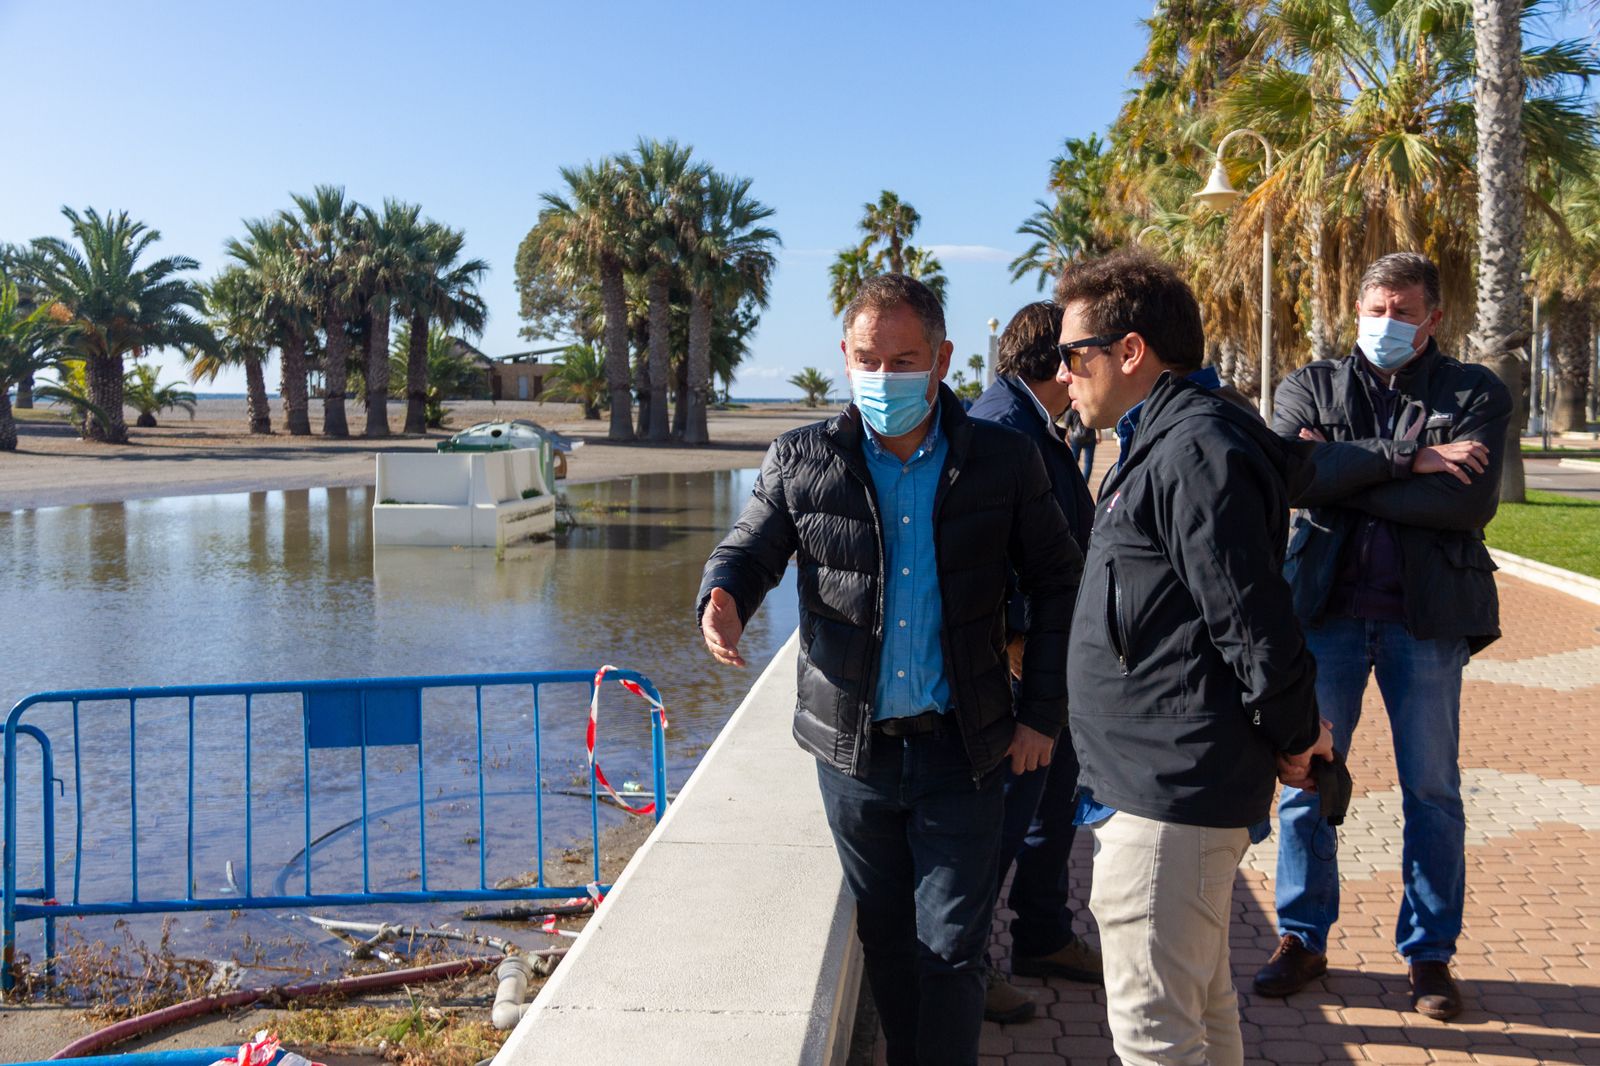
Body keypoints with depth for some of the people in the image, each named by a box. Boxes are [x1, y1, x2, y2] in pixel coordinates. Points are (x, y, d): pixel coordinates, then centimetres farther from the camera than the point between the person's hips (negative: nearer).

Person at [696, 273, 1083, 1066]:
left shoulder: (1004, 462, -3)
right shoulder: (801, 461, -2)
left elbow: (1056, 587, 6)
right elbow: (747, 551, 5)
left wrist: (1042, 712, 1)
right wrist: (723, 602, -20)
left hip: (961, 750, -1)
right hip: (853, 747, 2)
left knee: (951, 952, 2)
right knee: (885, 943, 17)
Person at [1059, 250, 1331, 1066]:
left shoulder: (1196, 451, -19)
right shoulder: (1163, 442, 16)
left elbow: (1253, 620, -22)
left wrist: (1295, 736, -10)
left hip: (1171, 788, -11)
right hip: (1157, 778, 11)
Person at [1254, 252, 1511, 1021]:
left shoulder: (1476, 395, 3)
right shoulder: (1311, 386, 7)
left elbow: (1469, 502, -14)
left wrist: (1342, 476, -13)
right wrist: (1408, 458, -17)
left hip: (1428, 612, -1)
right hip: (1327, 607, 1)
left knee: (1432, 790, 7)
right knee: (1306, 778, 7)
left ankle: (1429, 952, 21)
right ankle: (1302, 938, 21)